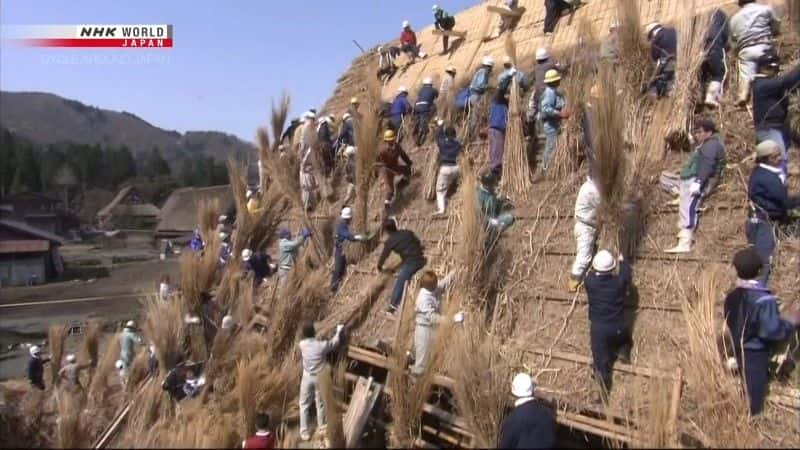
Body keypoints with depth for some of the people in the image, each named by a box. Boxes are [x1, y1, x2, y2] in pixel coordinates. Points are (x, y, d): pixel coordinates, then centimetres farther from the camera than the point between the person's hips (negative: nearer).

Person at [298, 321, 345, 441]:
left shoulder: (302, 344, -13)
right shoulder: (322, 345, -20)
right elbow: (335, 343, 0)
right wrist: (339, 330, 15)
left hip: (307, 377, 1)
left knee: (304, 404, 13)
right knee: (320, 404, 14)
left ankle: (304, 432, 13)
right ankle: (321, 430, 25)